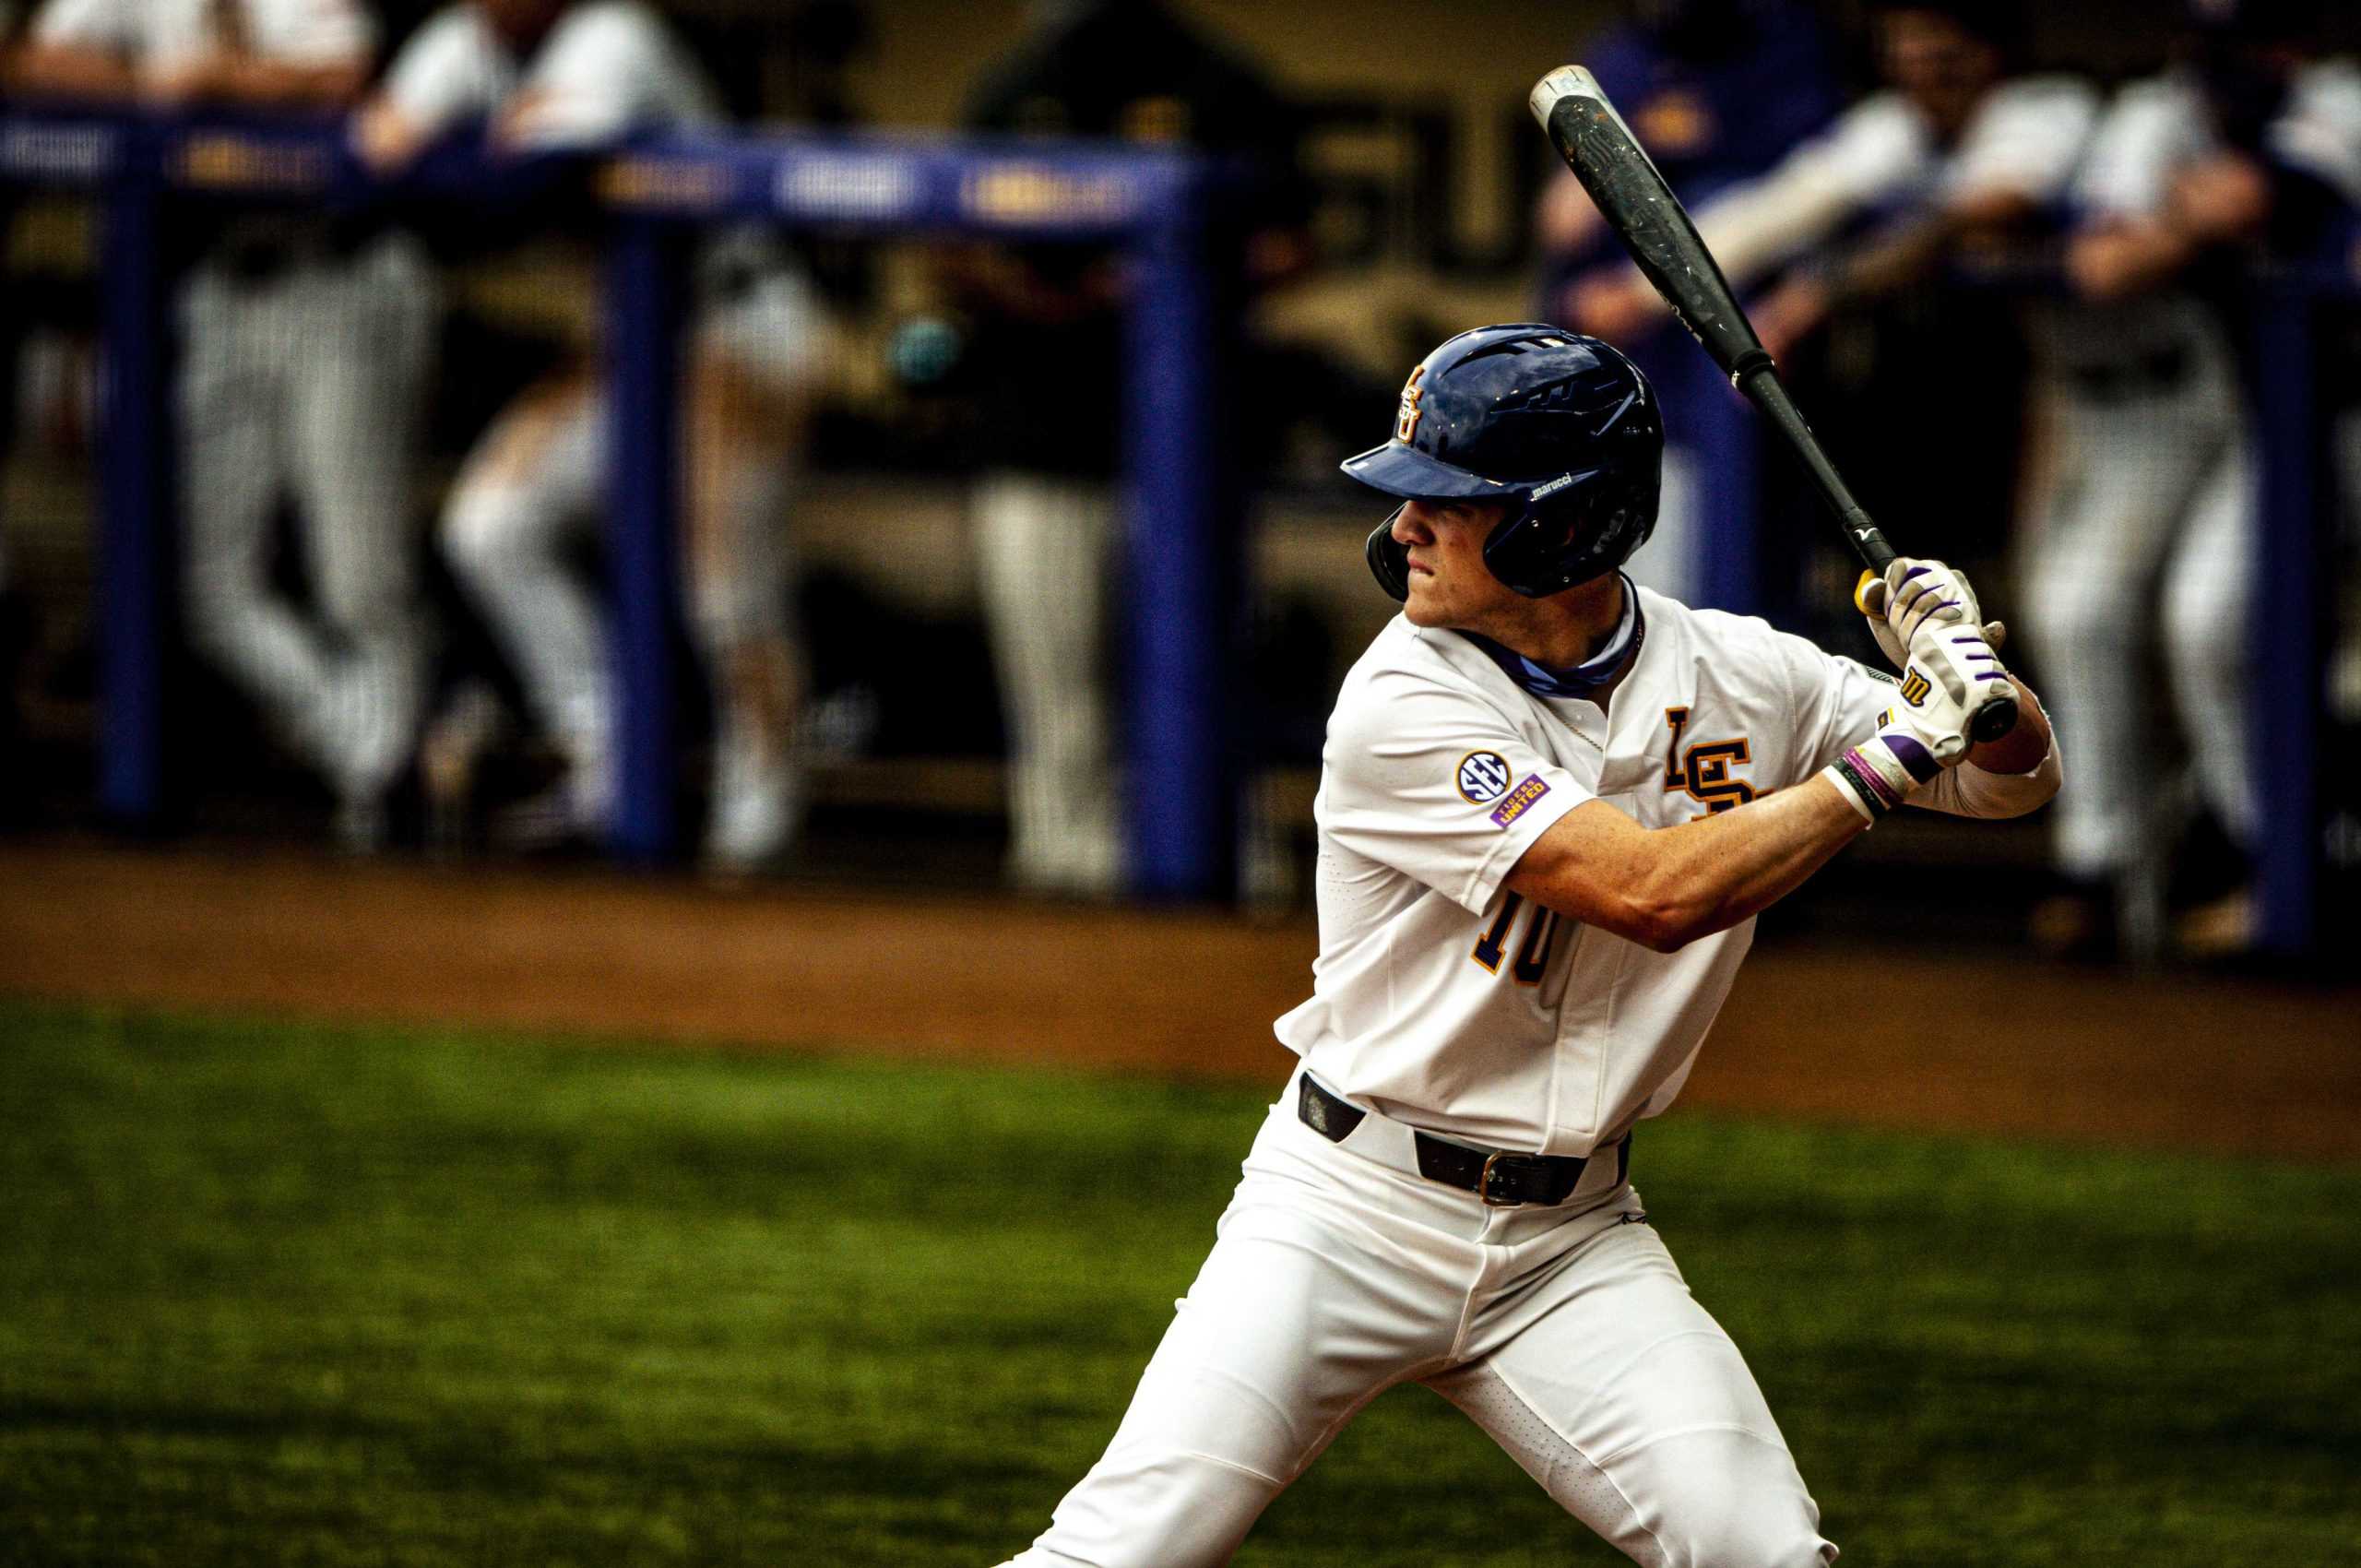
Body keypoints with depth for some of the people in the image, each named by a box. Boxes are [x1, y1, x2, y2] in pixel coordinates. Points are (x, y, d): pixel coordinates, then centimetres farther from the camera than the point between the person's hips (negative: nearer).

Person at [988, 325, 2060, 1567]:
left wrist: (1973, 686, -16)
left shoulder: (1733, 678, -1)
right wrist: (1884, 762, -21)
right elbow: (1653, 890, -24)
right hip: (1353, 1214, -3)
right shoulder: (1404, 705, -16)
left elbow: (2017, 779, 7)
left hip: (1573, 1249, 3)